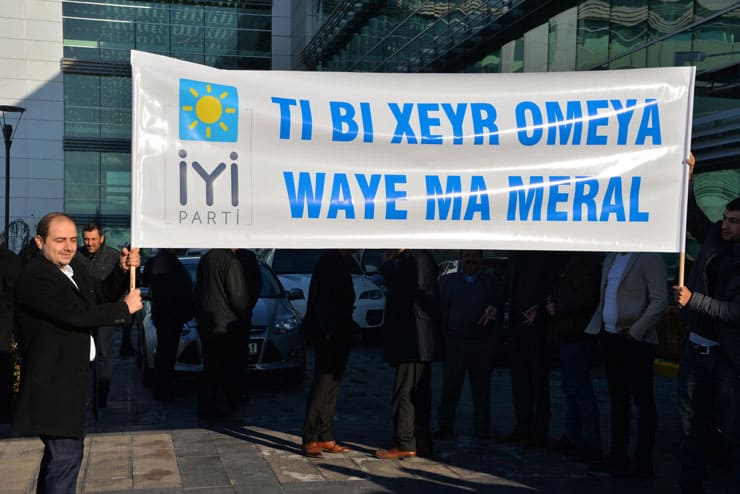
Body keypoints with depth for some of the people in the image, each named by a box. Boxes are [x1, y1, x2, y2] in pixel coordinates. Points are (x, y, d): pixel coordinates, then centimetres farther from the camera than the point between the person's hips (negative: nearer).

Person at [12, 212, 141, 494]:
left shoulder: (74, 268, 10)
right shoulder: (33, 278, -20)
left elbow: (101, 295, 18)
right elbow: (76, 315, -28)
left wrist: (123, 270, 0)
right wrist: (125, 308, -18)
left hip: (81, 376, 10)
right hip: (56, 383, -10)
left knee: (61, 454, 21)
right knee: (65, 457, -8)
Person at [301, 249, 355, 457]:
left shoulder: (340, 262, 15)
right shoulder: (329, 262, -14)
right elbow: (320, 301, -20)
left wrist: (347, 329, 15)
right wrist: (328, 332, -22)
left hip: (339, 336, 10)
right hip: (329, 337, -10)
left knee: (332, 387, 11)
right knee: (322, 386, -6)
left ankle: (325, 438, 18)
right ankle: (310, 440, -1)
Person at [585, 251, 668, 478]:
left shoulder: (649, 258, -10)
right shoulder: (611, 257, 15)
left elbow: (660, 301, -15)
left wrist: (635, 331, -18)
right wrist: (598, 327, 11)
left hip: (635, 341, -8)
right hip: (610, 337, 8)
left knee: (643, 400, 0)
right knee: (617, 399, 13)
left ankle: (643, 461, 6)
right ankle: (618, 455, 22)